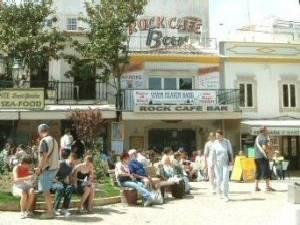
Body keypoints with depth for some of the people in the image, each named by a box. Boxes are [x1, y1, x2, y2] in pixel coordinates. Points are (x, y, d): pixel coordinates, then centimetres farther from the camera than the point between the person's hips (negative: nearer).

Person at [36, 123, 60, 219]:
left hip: (47, 169, -8)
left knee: (46, 191, -1)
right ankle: (50, 210, 23)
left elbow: (44, 156, -20)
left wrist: (39, 169, -11)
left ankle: (50, 212, 2)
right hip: (54, 167, 9)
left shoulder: (44, 141, -14)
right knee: (47, 190, 18)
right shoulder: (54, 140, 12)